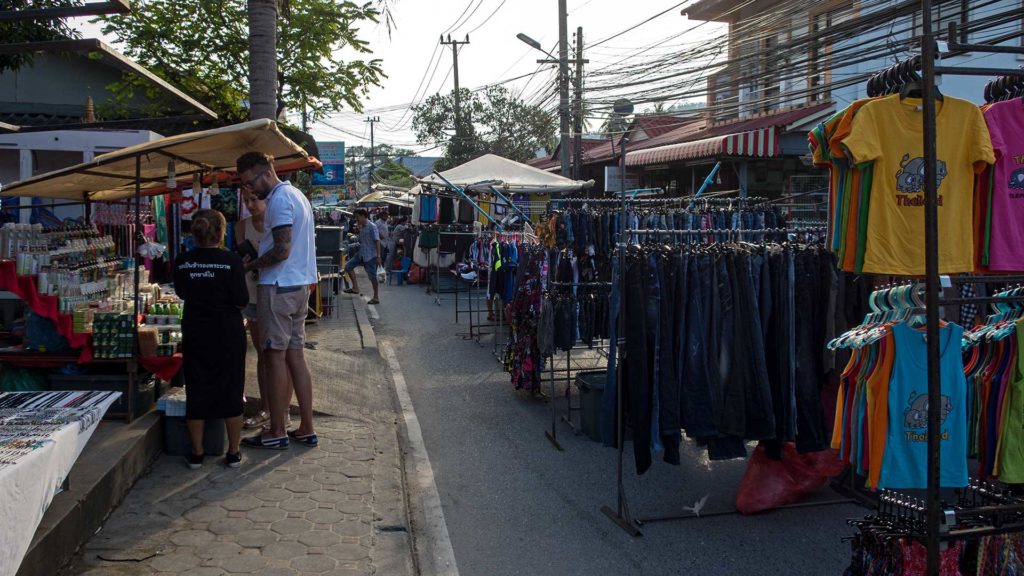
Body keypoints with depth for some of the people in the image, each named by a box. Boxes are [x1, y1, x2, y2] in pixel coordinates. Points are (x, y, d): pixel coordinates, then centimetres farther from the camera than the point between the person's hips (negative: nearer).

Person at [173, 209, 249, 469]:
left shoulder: (183, 262, -3)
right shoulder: (231, 260, -14)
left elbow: (182, 293, 12)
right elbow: (242, 300, -13)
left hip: (195, 335, 3)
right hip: (228, 334, -2)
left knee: (196, 391, 11)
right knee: (231, 391, 8)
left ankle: (196, 453, 18)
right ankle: (233, 453, 14)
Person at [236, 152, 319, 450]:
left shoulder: (279, 199, -13)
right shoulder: (296, 195, 18)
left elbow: (282, 250, -21)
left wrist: (248, 266, -12)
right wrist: (256, 256, 15)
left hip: (278, 287, -10)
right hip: (300, 285, 10)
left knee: (276, 357, -3)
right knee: (295, 355, 11)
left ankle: (277, 432, 4)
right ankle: (306, 428, 15)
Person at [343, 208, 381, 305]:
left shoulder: (372, 227, -14)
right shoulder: (362, 227, 12)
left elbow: (377, 241, -17)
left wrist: (378, 255, -22)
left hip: (370, 256, -9)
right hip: (361, 254, 9)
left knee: (373, 277, -2)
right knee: (348, 266, 4)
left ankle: (376, 298, 8)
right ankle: (355, 288, 10)